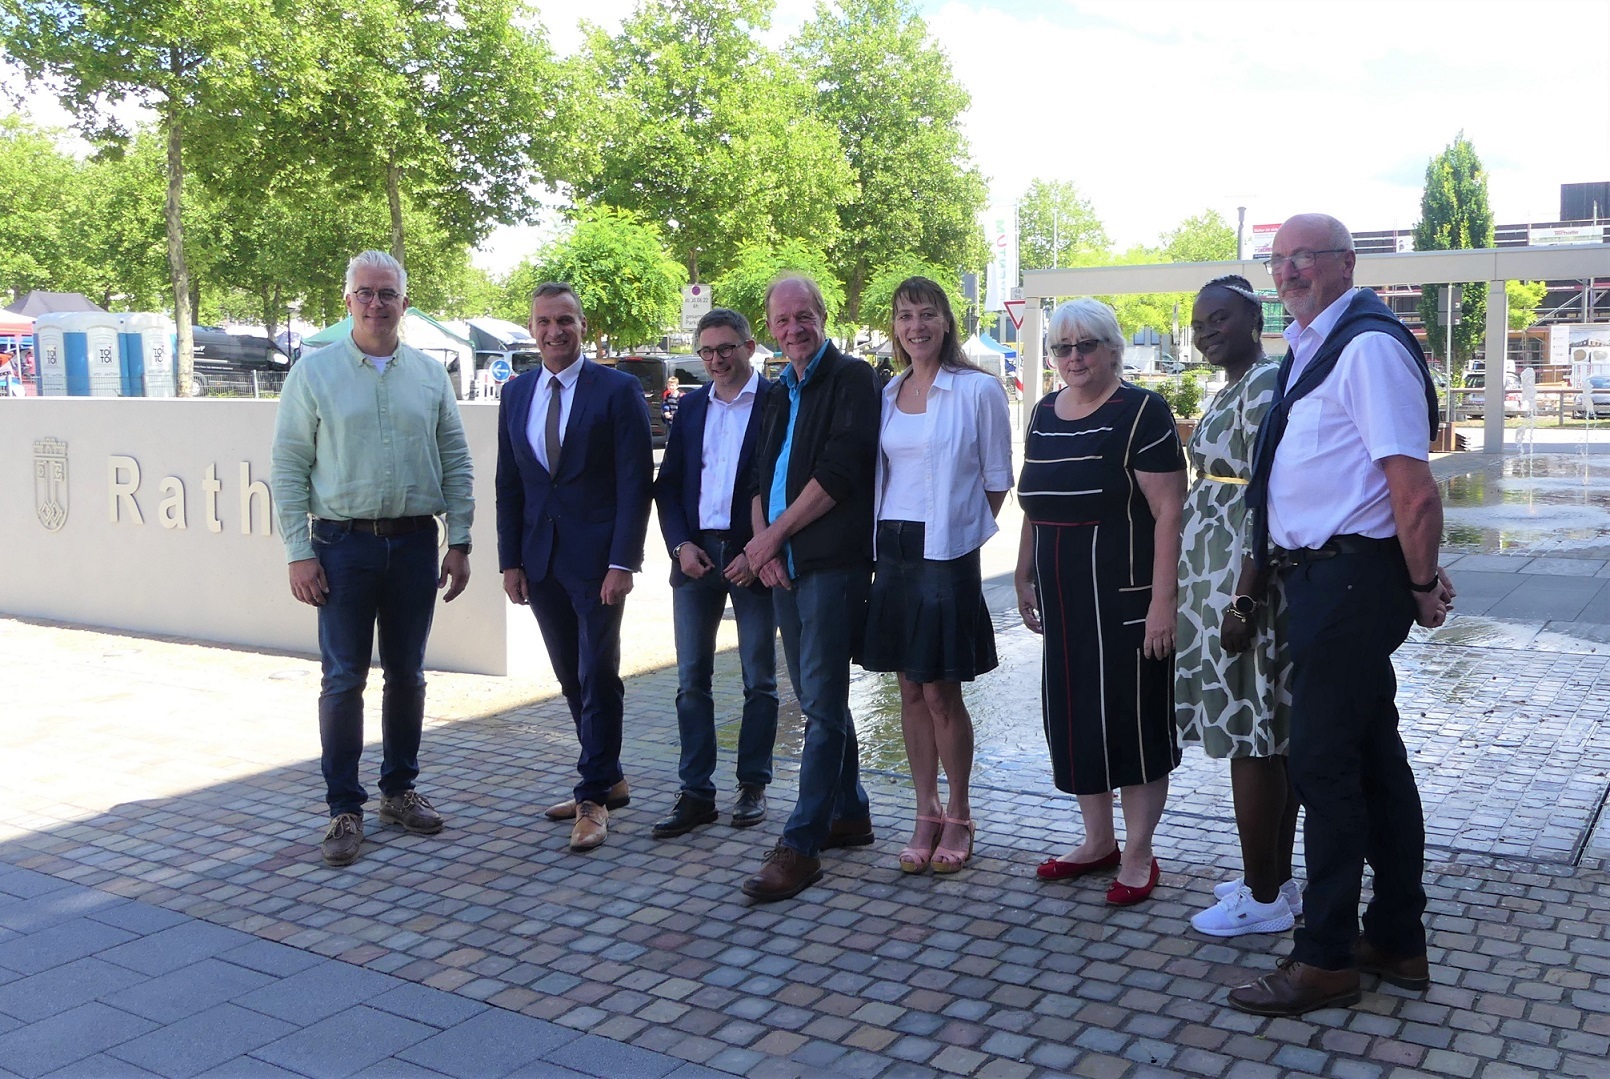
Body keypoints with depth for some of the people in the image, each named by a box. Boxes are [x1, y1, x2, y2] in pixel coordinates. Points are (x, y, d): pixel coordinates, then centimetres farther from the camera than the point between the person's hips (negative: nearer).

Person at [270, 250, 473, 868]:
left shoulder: (430, 375, 6)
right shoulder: (314, 372, -1)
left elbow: (456, 464, 8)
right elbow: (289, 469, -2)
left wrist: (460, 542, 2)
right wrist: (299, 553, -8)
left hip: (415, 543, 3)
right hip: (344, 544, -2)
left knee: (407, 675, 11)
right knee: (344, 680, 1)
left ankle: (400, 790, 26)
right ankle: (344, 809, 11)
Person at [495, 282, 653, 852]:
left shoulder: (618, 389, -5)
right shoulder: (516, 393, 10)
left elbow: (635, 482, -9)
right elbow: (508, 484, 12)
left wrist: (622, 562, -16)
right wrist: (510, 560, 6)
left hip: (597, 559, -5)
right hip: (540, 559, 5)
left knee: (598, 677, -2)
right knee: (572, 678, 13)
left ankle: (594, 797, 8)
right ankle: (607, 779, 27)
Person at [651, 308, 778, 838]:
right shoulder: (691, 406, 12)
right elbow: (667, 483, 12)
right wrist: (680, 544, -2)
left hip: (752, 556, -4)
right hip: (696, 553, 4)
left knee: (759, 679, 7)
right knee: (691, 680, 4)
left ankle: (753, 786, 19)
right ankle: (696, 793, 11)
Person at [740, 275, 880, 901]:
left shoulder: (852, 378, -6)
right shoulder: (780, 395, 19)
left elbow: (840, 471, -15)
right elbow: (761, 476, 16)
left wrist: (775, 535, -10)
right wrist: (763, 541, -2)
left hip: (832, 562, -8)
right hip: (783, 566, 8)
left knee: (822, 705, -7)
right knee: (820, 698, 15)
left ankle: (801, 845, -5)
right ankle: (849, 814, 28)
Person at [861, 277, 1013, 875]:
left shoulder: (978, 389, -5)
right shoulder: (886, 394, 10)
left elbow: (997, 480, -1)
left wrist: (961, 525, 4)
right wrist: (881, 537, 10)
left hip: (947, 555, -5)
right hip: (893, 552, 5)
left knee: (942, 692, -1)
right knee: (911, 690, 10)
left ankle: (958, 817, 17)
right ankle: (926, 814, 21)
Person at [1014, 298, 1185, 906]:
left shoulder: (1141, 413, -10)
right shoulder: (1044, 415, 11)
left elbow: (1168, 512, -15)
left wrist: (1163, 601, -19)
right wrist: (1025, 577, 16)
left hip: (1125, 599, -7)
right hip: (1064, 602, 7)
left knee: (1132, 720, 2)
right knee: (1073, 717, 12)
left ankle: (1137, 854, 17)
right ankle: (1098, 841, 28)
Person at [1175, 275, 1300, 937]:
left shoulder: (1265, 384, -13)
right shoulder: (1231, 390, 17)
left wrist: (1244, 599, -24)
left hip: (1245, 575, -10)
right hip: (1221, 575, 10)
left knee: (1251, 737, -3)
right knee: (1268, 737, 14)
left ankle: (1263, 898, 7)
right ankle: (1276, 880, 24)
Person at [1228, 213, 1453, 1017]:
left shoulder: (1367, 346, -17)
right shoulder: (1308, 347, 13)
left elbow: (1413, 484, -21)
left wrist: (1422, 584, -10)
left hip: (1348, 579, -10)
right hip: (1323, 578, 10)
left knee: (1324, 762, -2)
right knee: (1373, 755, 17)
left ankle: (1325, 960, 13)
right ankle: (1397, 942, 31)